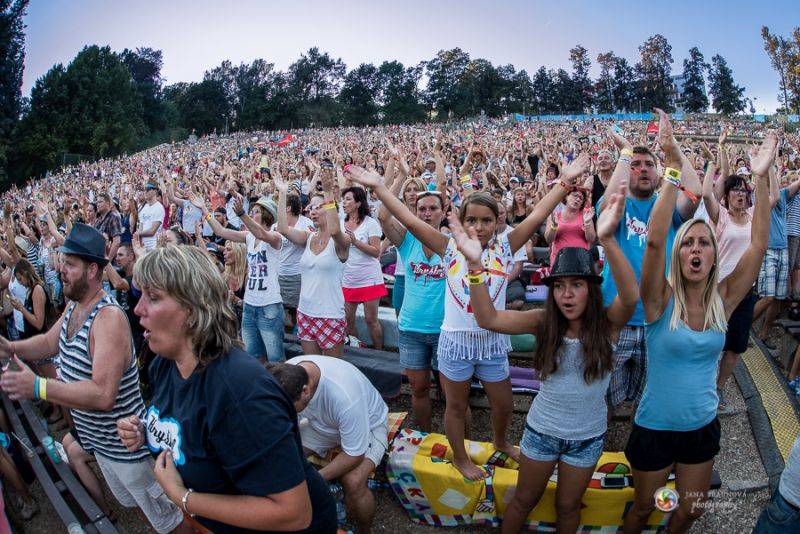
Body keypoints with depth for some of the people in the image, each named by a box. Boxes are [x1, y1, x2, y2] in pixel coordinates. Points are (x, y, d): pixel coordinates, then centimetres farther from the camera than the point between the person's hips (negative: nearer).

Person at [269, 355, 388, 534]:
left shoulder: (344, 396, -41)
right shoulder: (286, 374, -24)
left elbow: (354, 455, -28)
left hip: (368, 424, -5)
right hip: (321, 422, 6)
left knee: (353, 482, -31)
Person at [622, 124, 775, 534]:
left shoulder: (723, 300, -6)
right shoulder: (662, 300, -17)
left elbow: (758, 246, -13)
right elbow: (654, 240, -33)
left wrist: (761, 180, -18)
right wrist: (673, 171, -38)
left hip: (703, 427, 4)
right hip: (655, 427, -4)